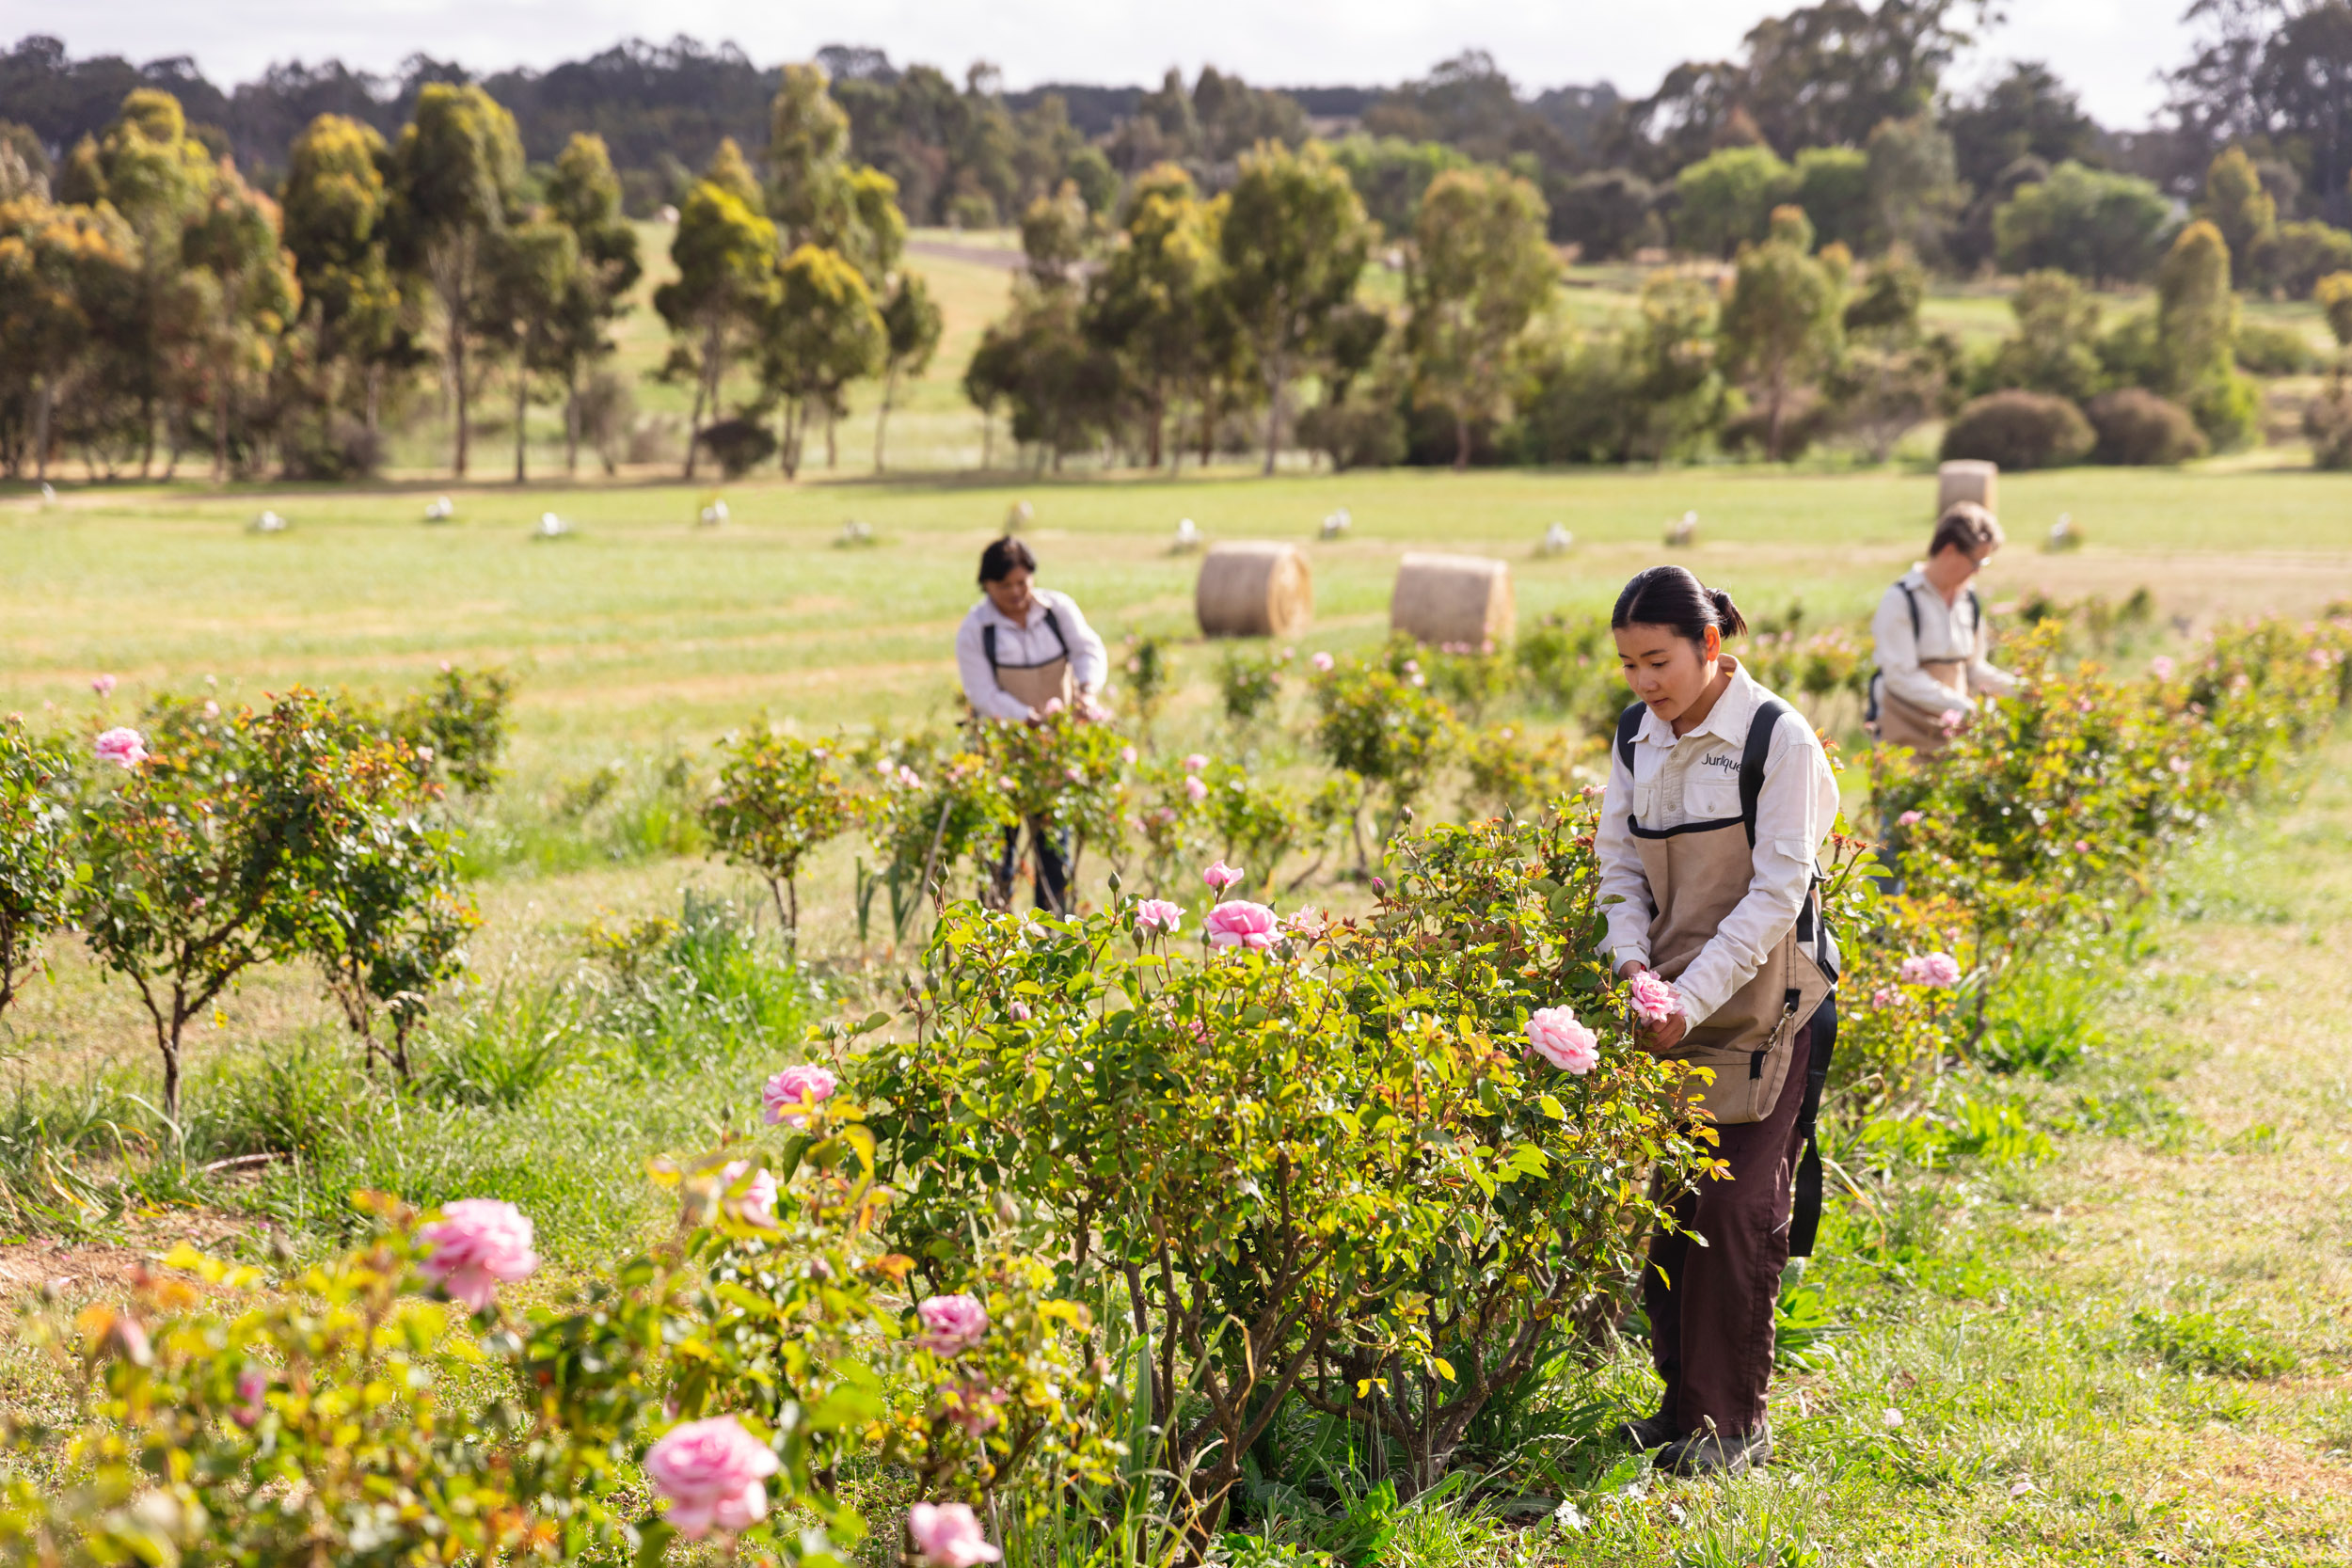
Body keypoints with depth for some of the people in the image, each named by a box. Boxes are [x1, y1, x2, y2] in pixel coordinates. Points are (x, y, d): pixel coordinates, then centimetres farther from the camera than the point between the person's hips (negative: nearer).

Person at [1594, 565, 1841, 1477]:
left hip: (1758, 1007, -5)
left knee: (1737, 1211, -6)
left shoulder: (1778, 739, -13)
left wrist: (1693, 995, -21)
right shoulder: (1636, 737, 5)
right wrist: (1631, 960, -9)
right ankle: (1680, 1402, 18)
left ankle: (1732, 1422, 4)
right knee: (1666, 1202, 6)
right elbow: (1620, 864, 10)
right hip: (1668, 1007, 5)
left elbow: (1778, 891, -16)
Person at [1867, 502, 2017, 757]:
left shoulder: (1968, 600, 11)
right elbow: (1901, 678, -16)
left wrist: (2016, 687, 2)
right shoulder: (1900, 600, -9)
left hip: (1954, 729, 6)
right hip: (1907, 731, -6)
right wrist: (1963, 707, -22)